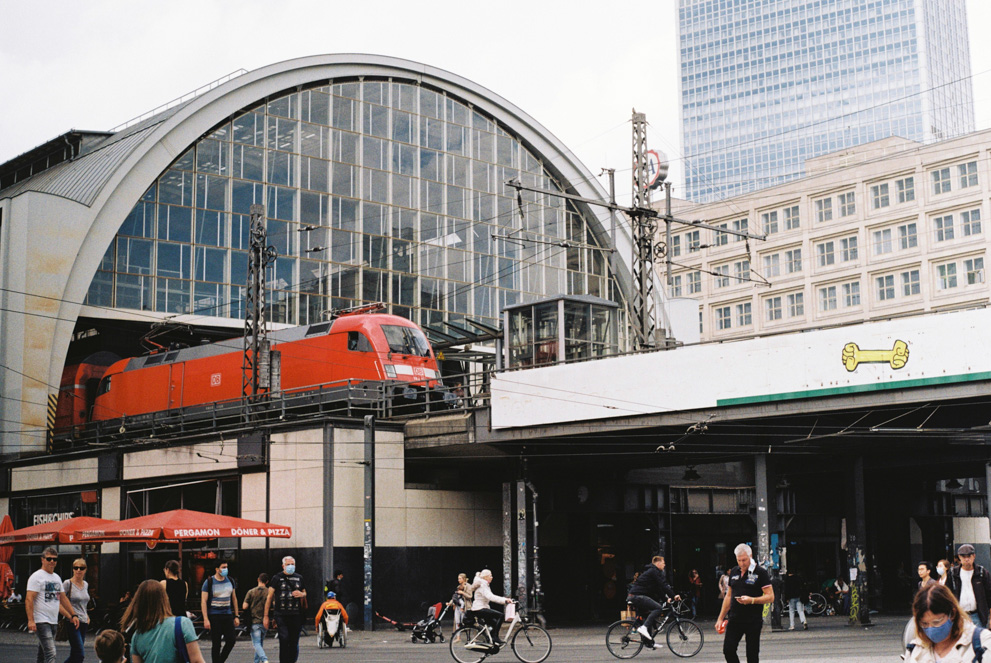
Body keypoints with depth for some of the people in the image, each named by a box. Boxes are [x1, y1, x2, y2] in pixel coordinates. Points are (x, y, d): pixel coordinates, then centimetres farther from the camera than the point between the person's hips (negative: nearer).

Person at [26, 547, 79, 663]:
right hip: (41, 622, -8)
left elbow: (63, 598, 26)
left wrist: (73, 615, 21)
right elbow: (29, 599, -14)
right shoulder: (37, 576, -7)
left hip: (54, 622, 8)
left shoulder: (57, 578, 18)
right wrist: (30, 620, -22)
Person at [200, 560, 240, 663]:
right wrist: (206, 620, -14)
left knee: (232, 639, -4)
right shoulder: (209, 582, -5)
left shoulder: (230, 581, 10)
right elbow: (203, 601, -7)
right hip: (214, 616, -4)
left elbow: (234, 599, 17)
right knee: (216, 644, -2)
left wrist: (237, 616, 12)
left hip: (228, 615, 4)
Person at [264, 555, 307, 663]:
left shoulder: (299, 578, 15)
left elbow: (305, 593, 27)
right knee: (284, 639, -15)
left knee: (294, 642, 4)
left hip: (296, 615, 3)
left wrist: (302, 594, 0)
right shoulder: (277, 578, 4)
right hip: (281, 614, -3)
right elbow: (269, 597, 4)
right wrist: (266, 616, 0)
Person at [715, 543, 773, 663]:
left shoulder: (760, 572, -5)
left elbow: (770, 597, -9)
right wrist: (721, 618, 16)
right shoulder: (734, 572, 12)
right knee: (728, 650, -4)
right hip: (734, 620, 5)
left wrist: (751, 600, -24)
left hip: (753, 621, -5)